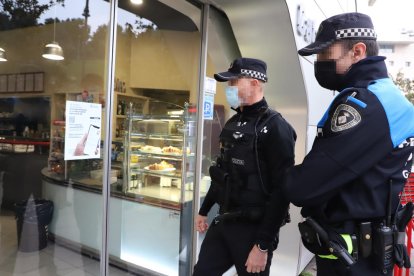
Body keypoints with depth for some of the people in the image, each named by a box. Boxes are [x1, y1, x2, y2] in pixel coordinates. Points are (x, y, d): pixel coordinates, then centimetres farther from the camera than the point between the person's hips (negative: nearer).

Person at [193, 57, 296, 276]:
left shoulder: (275, 127, -15)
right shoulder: (232, 123, 9)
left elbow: (281, 191, -19)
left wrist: (263, 245, -19)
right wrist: (204, 211, 19)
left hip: (252, 229, -7)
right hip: (223, 222, 7)